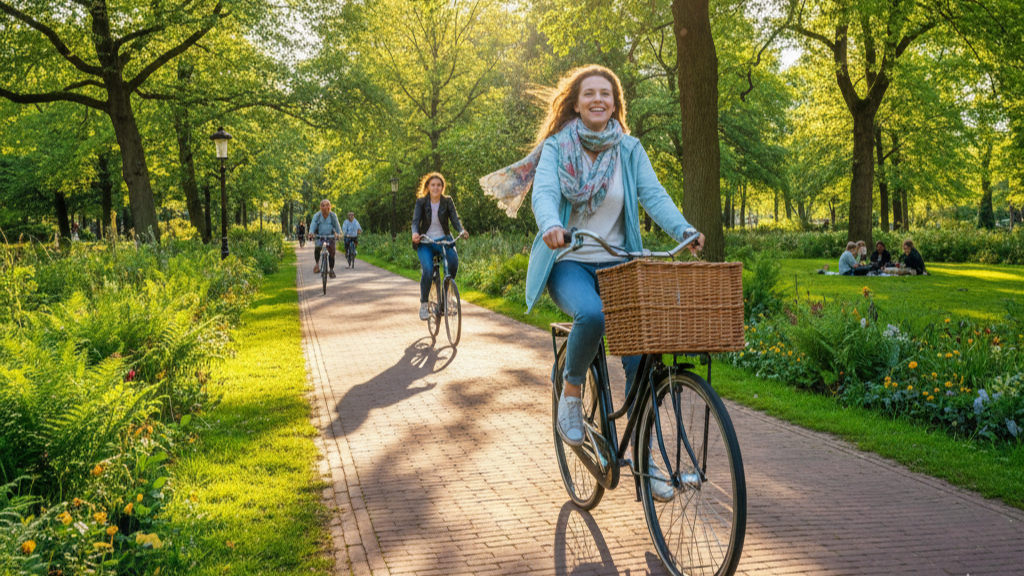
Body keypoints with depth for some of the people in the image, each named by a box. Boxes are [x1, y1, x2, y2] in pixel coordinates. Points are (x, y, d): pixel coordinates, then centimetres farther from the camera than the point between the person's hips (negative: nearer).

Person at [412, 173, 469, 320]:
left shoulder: (447, 202, 1)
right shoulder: (421, 202, -3)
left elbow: (455, 219, -7)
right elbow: (415, 221, -10)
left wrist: (462, 231, -28)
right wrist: (415, 233, -32)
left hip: (444, 239, 1)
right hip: (425, 242, -1)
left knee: (453, 259, -31)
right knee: (428, 270, -26)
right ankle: (423, 304, -7)